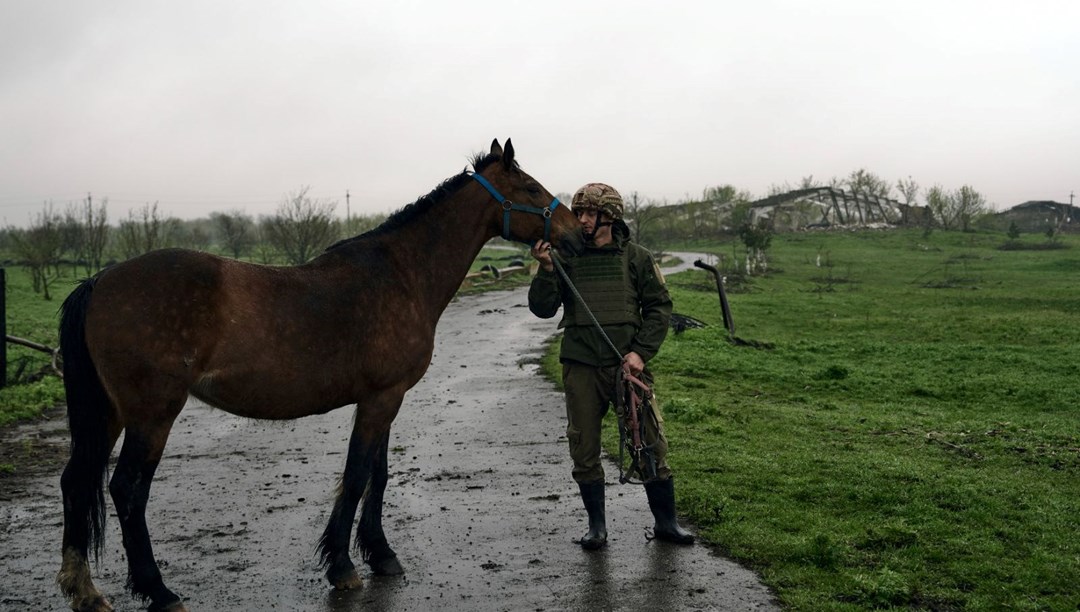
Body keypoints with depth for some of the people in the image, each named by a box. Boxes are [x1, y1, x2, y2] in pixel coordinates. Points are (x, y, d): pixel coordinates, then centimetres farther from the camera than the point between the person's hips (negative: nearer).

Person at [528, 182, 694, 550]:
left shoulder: (636, 257, 4)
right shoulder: (566, 258, 4)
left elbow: (659, 307, 4)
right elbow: (542, 309, 0)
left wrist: (641, 352, -7)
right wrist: (546, 269, -16)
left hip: (628, 364, -1)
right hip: (581, 368, 1)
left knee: (650, 443, 2)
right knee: (584, 448, 6)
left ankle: (666, 522, 17)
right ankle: (597, 525, 21)